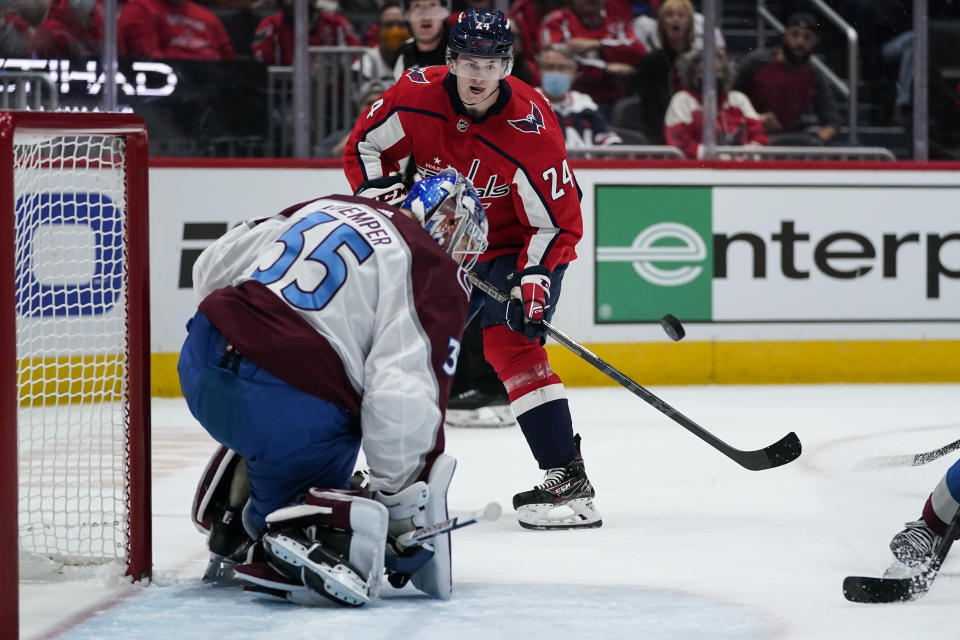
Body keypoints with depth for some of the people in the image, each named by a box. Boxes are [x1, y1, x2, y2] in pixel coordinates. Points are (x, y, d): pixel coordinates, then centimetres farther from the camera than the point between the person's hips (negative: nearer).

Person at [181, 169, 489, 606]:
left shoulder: (324, 206, 19)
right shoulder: (438, 278, -1)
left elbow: (212, 267, 24)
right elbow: (405, 400, -13)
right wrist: (402, 503, -3)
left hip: (200, 370, 7)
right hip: (290, 404, -7)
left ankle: (231, 536, 34)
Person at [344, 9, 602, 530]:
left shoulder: (530, 128, -28)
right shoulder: (416, 97, -17)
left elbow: (557, 222, -21)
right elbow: (364, 146, 2)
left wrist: (533, 282, -32)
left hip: (519, 247, -5)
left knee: (508, 341, -24)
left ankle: (568, 480, -27)